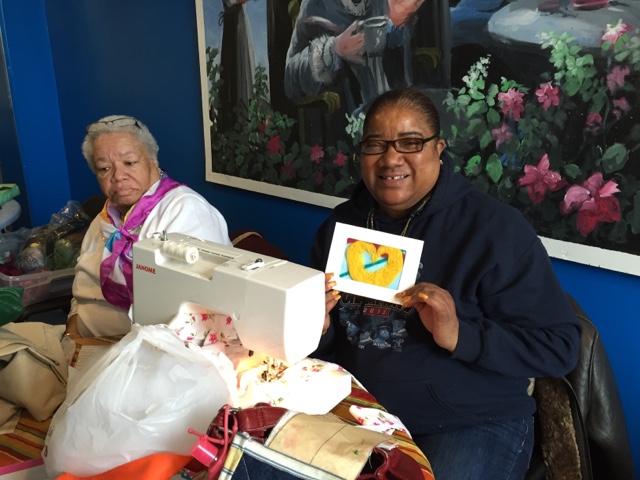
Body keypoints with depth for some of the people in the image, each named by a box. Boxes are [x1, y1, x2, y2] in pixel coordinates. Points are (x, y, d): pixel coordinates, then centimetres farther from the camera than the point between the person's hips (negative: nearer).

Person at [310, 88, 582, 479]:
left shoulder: (495, 227, -11)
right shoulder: (340, 224, 4)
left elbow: (559, 346, -12)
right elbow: (327, 344, 13)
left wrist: (460, 336, -26)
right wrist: (316, 328, -11)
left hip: (474, 424, -3)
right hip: (354, 411, 4)